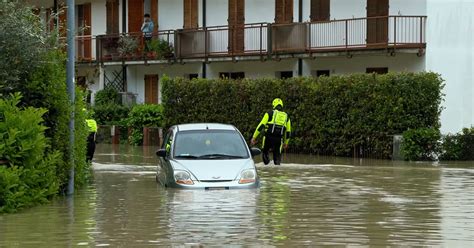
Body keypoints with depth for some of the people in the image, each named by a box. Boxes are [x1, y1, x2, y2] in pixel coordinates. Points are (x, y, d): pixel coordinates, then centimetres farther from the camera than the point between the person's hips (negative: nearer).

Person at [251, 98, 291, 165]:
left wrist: (254, 137, -1)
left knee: (265, 152, 14)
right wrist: (286, 142, 35)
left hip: (269, 137, -2)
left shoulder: (269, 114, 6)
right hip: (279, 139, 2)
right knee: (277, 155, 11)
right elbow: (288, 131, 22)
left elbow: (261, 125, -2)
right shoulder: (286, 116, 17)